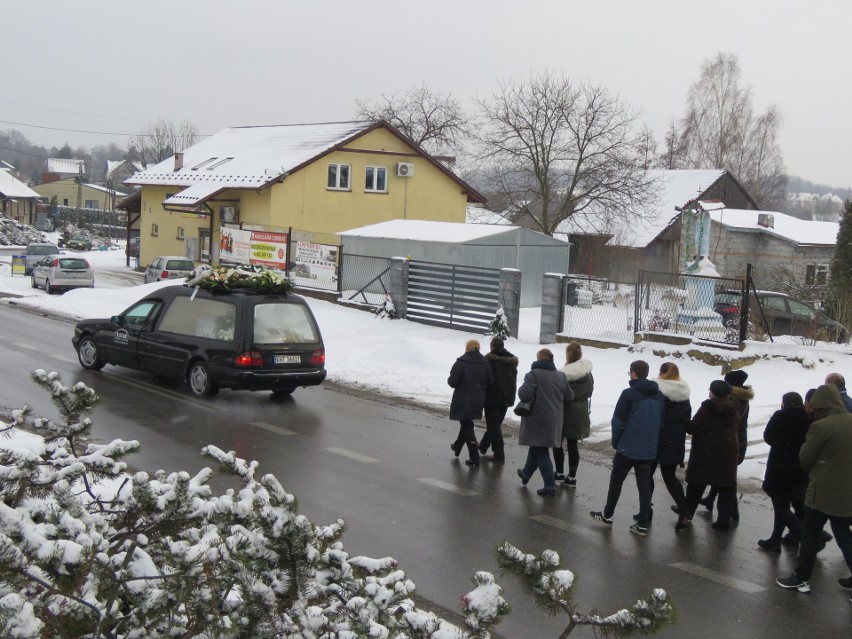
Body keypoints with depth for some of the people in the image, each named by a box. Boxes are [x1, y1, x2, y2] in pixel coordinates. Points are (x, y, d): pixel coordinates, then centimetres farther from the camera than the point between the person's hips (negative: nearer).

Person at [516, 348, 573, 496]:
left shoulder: (533, 374, -15)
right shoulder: (561, 376, 5)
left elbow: (525, 394, -23)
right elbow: (569, 397, 6)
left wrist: (521, 390, -1)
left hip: (537, 419, -6)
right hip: (554, 420, 6)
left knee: (540, 452, -1)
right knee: (537, 447, 23)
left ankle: (550, 485, -6)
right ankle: (526, 473, 40)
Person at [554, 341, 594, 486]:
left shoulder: (564, 374, -17)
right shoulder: (587, 373, 3)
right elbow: (589, 392, 12)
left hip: (565, 413, -5)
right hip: (580, 413, 6)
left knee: (557, 442, 11)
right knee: (573, 445, 10)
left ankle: (560, 473, 16)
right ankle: (572, 477, 12)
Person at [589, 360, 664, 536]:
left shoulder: (629, 394, -15)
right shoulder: (659, 395, 5)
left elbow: (618, 422, -13)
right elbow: (661, 422, 11)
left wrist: (615, 442, 2)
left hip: (627, 448, -5)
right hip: (649, 450, 5)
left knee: (616, 481, 11)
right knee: (644, 485, 8)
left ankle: (607, 515, 23)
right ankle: (643, 524, 7)